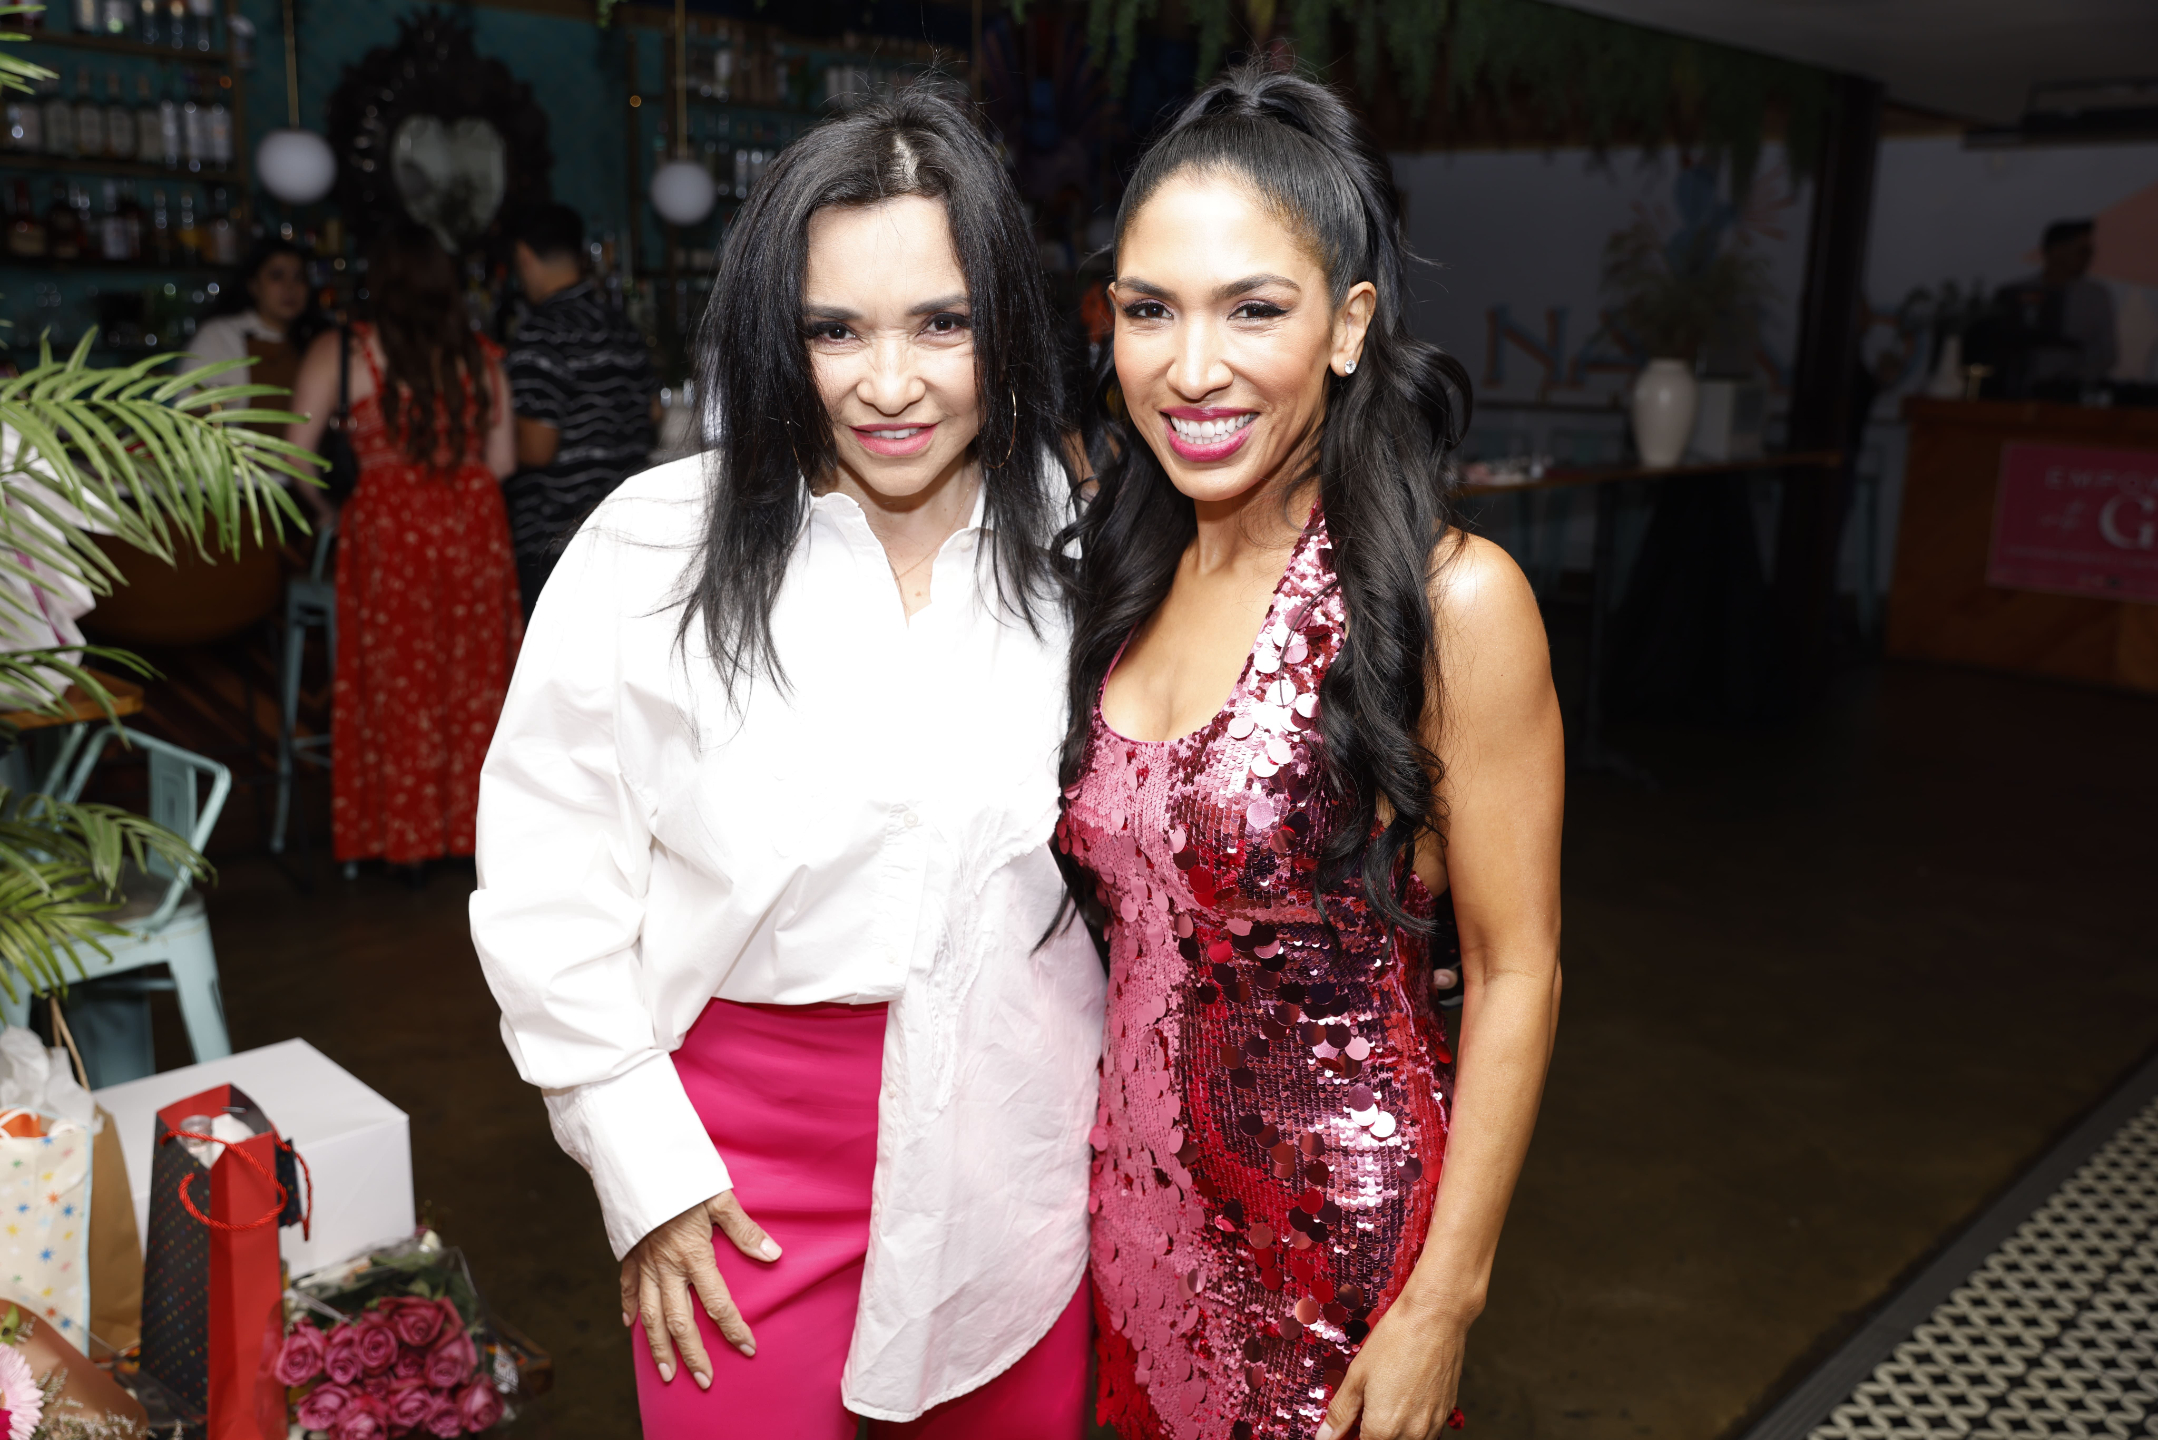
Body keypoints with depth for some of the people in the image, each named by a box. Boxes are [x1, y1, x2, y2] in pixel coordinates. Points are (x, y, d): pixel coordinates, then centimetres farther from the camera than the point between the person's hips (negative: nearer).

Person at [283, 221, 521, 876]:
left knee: (398, 681, 7)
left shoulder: (340, 351, 0)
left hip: (389, 524, -2)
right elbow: (502, 460, 6)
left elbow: (295, 452, -2)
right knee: (474, 677, 10)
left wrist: (324, 508, 15)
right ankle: (476, 826, 18)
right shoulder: (480, 354, 7)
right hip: (475, 524, 2)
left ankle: (409, 841, 13)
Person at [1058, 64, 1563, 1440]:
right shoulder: (1130, 571, -1)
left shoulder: (1452, 601, -19)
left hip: (1340, 1206, -5)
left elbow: (1513, 975, -15)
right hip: (1138, 1173, 6)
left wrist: (1443, 1304, -14)